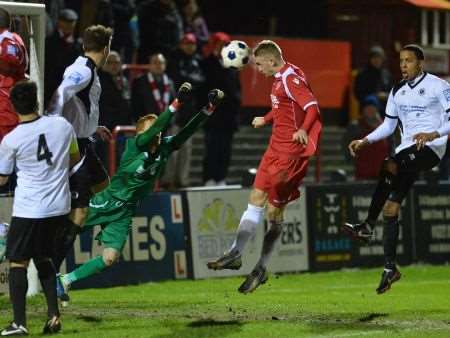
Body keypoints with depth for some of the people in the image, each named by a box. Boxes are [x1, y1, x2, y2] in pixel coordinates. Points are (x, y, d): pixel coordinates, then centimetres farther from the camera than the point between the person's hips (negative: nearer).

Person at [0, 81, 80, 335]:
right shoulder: (62, 125, -2)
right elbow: (75, 158, 15)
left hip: (29, 209, -5)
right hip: (59, 206, 5)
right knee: (43, 257, 20)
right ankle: (54, 315, 14)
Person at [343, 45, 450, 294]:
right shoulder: (398, 91, 16)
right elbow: (388, 125, 22)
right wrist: (365, 141, 8)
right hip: (407, 151, 7)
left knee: (389, 168, -35)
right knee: (390, 207, -2)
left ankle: (368, 226, -32)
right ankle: (390, 268, 4)